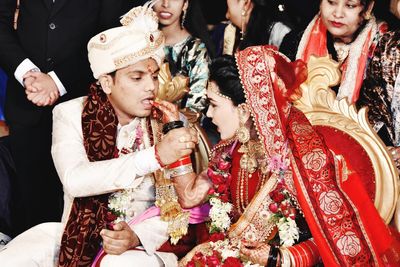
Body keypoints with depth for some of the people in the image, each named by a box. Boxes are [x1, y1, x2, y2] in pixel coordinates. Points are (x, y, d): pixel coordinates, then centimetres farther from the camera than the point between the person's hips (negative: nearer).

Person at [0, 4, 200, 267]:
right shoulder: (71, 114, -4)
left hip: (142, 244, -1)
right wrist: (155, 156, -31)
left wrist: (138, 236, -25)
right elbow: (75, 180, -23)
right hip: (76, 237, 1)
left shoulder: (166, 123, -4)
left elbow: (178, 207, -5)